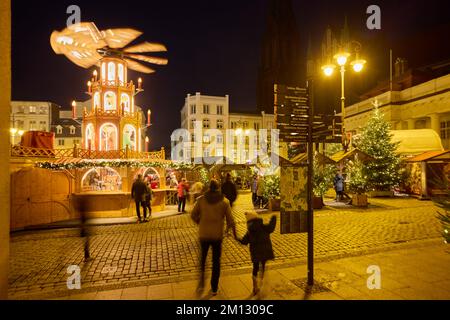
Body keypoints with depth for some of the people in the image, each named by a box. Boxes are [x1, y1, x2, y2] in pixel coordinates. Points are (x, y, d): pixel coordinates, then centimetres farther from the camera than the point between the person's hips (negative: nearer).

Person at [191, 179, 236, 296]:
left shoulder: (201, 199, -5)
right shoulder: (224, 201, -6)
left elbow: (193, 215, -1)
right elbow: (230, 219, -5)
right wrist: (233, 230, 11)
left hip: (203, 234, 0)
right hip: (217, 235, 0)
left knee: (203, 257, 22)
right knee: (216, 261, 15)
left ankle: (201, 279, 1)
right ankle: (214, 288, 25)